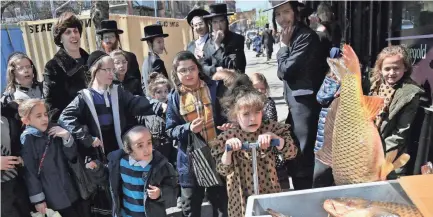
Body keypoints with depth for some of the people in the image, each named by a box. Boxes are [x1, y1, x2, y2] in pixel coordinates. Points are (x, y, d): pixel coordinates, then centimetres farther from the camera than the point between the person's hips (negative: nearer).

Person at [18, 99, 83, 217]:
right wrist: (38, 199, -10)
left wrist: (67, 137, -12)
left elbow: (71, 156, 4)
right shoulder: (27, 138, -9)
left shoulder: (53, 131, 4)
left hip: (69, 190, 5)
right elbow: (29, 172, -10)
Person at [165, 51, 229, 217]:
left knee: (221, 202, 16)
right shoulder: (174, 97, -1)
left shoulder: (214, 87, -4)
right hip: (190, 158, 1)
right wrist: (188, 128, -19)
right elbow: (170, 130, -1)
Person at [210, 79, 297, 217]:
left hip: (270, 190, 2)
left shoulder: (270, 129, -7)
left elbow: (291, 153, -12)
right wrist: (228, 149, -29)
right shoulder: (228, 137, -12)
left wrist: (272, 136, -27)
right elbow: (223, 170, -12)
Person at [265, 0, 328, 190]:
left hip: (304, 102, -10)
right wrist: (284, 45, 1)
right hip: (294, 101, 10)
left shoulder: (306, 36, -15)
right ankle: (299, 192, 34)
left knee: (302, 154, -2)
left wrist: (284, 45, -6)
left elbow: (287, 69, -18)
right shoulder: (290, 37, 15)